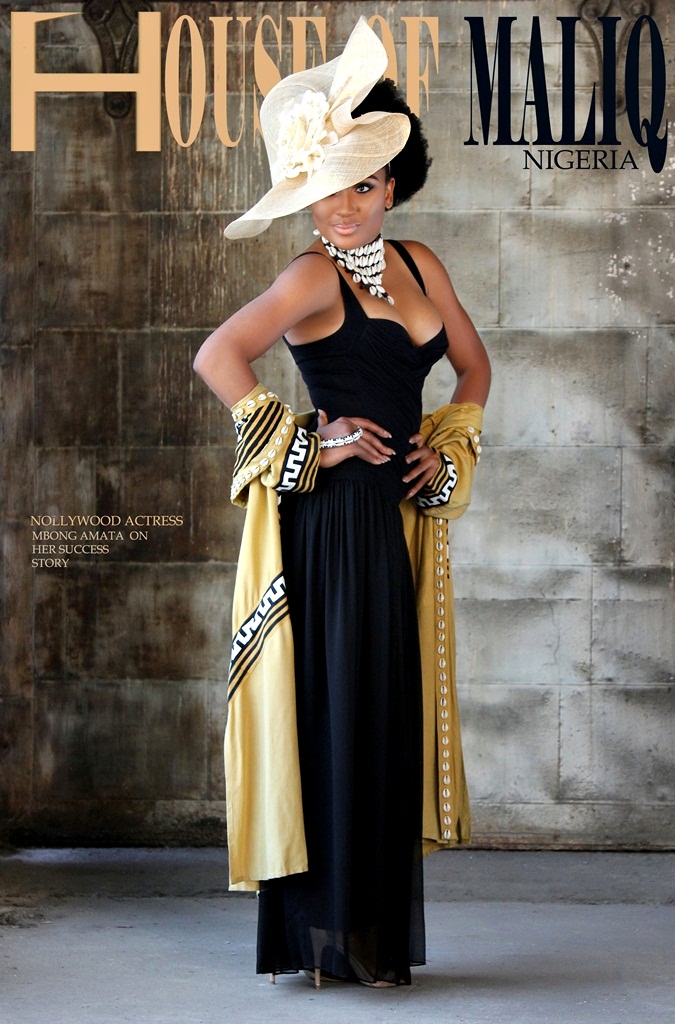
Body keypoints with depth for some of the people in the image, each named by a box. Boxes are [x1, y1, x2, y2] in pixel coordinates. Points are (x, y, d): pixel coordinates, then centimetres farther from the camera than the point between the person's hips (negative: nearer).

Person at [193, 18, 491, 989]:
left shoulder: (418, 263, 12)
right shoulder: (316, 276, -8)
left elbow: (473, 365, 25)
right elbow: (218, 357, -19)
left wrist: (449, 445, 10)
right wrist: (306, 444, -13)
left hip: (399, 519, 7)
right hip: (328, 520, -7)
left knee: (392, 719, 9)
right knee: (332, 716, -6)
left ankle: (376, 934, 18)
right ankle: (326, 932, 2)